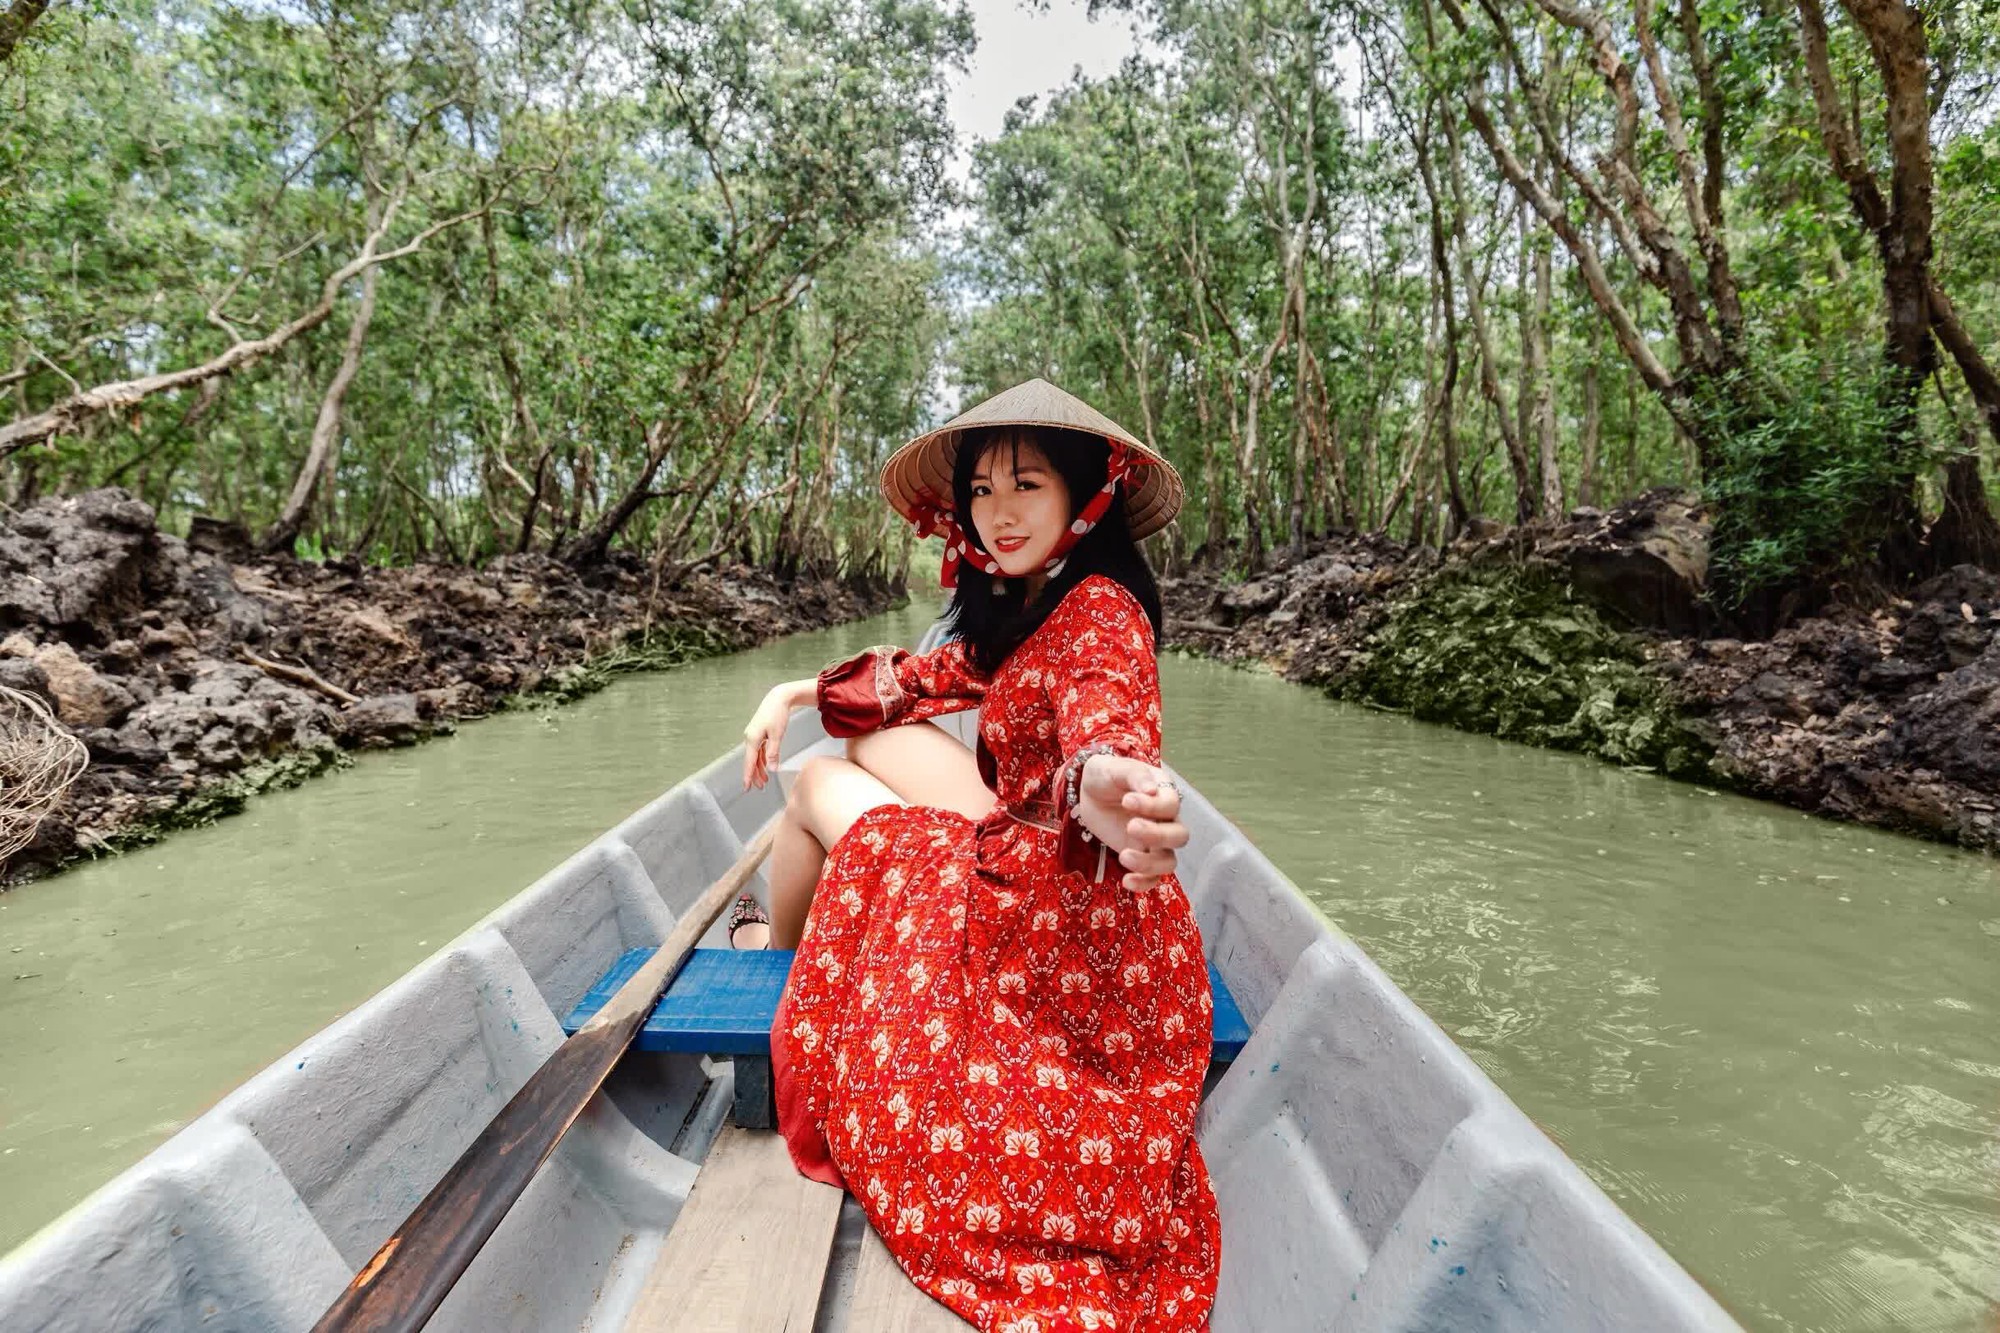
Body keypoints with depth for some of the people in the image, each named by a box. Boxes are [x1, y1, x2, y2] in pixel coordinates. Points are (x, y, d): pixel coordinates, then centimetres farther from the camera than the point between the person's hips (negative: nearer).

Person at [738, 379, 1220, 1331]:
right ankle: (785, 935, 32)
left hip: (1063, 905, -8)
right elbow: (933, 677, 18)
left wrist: (1106, 789, -63)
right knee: (869, 738, 14)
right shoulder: (1019, 607, 7)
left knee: (818, 786, 5)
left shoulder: (1099, 608, -21)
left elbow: (1107, 735, -40)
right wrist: (798, 693, 11)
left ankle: (777, 945, 36)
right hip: (1028, 860, 8)